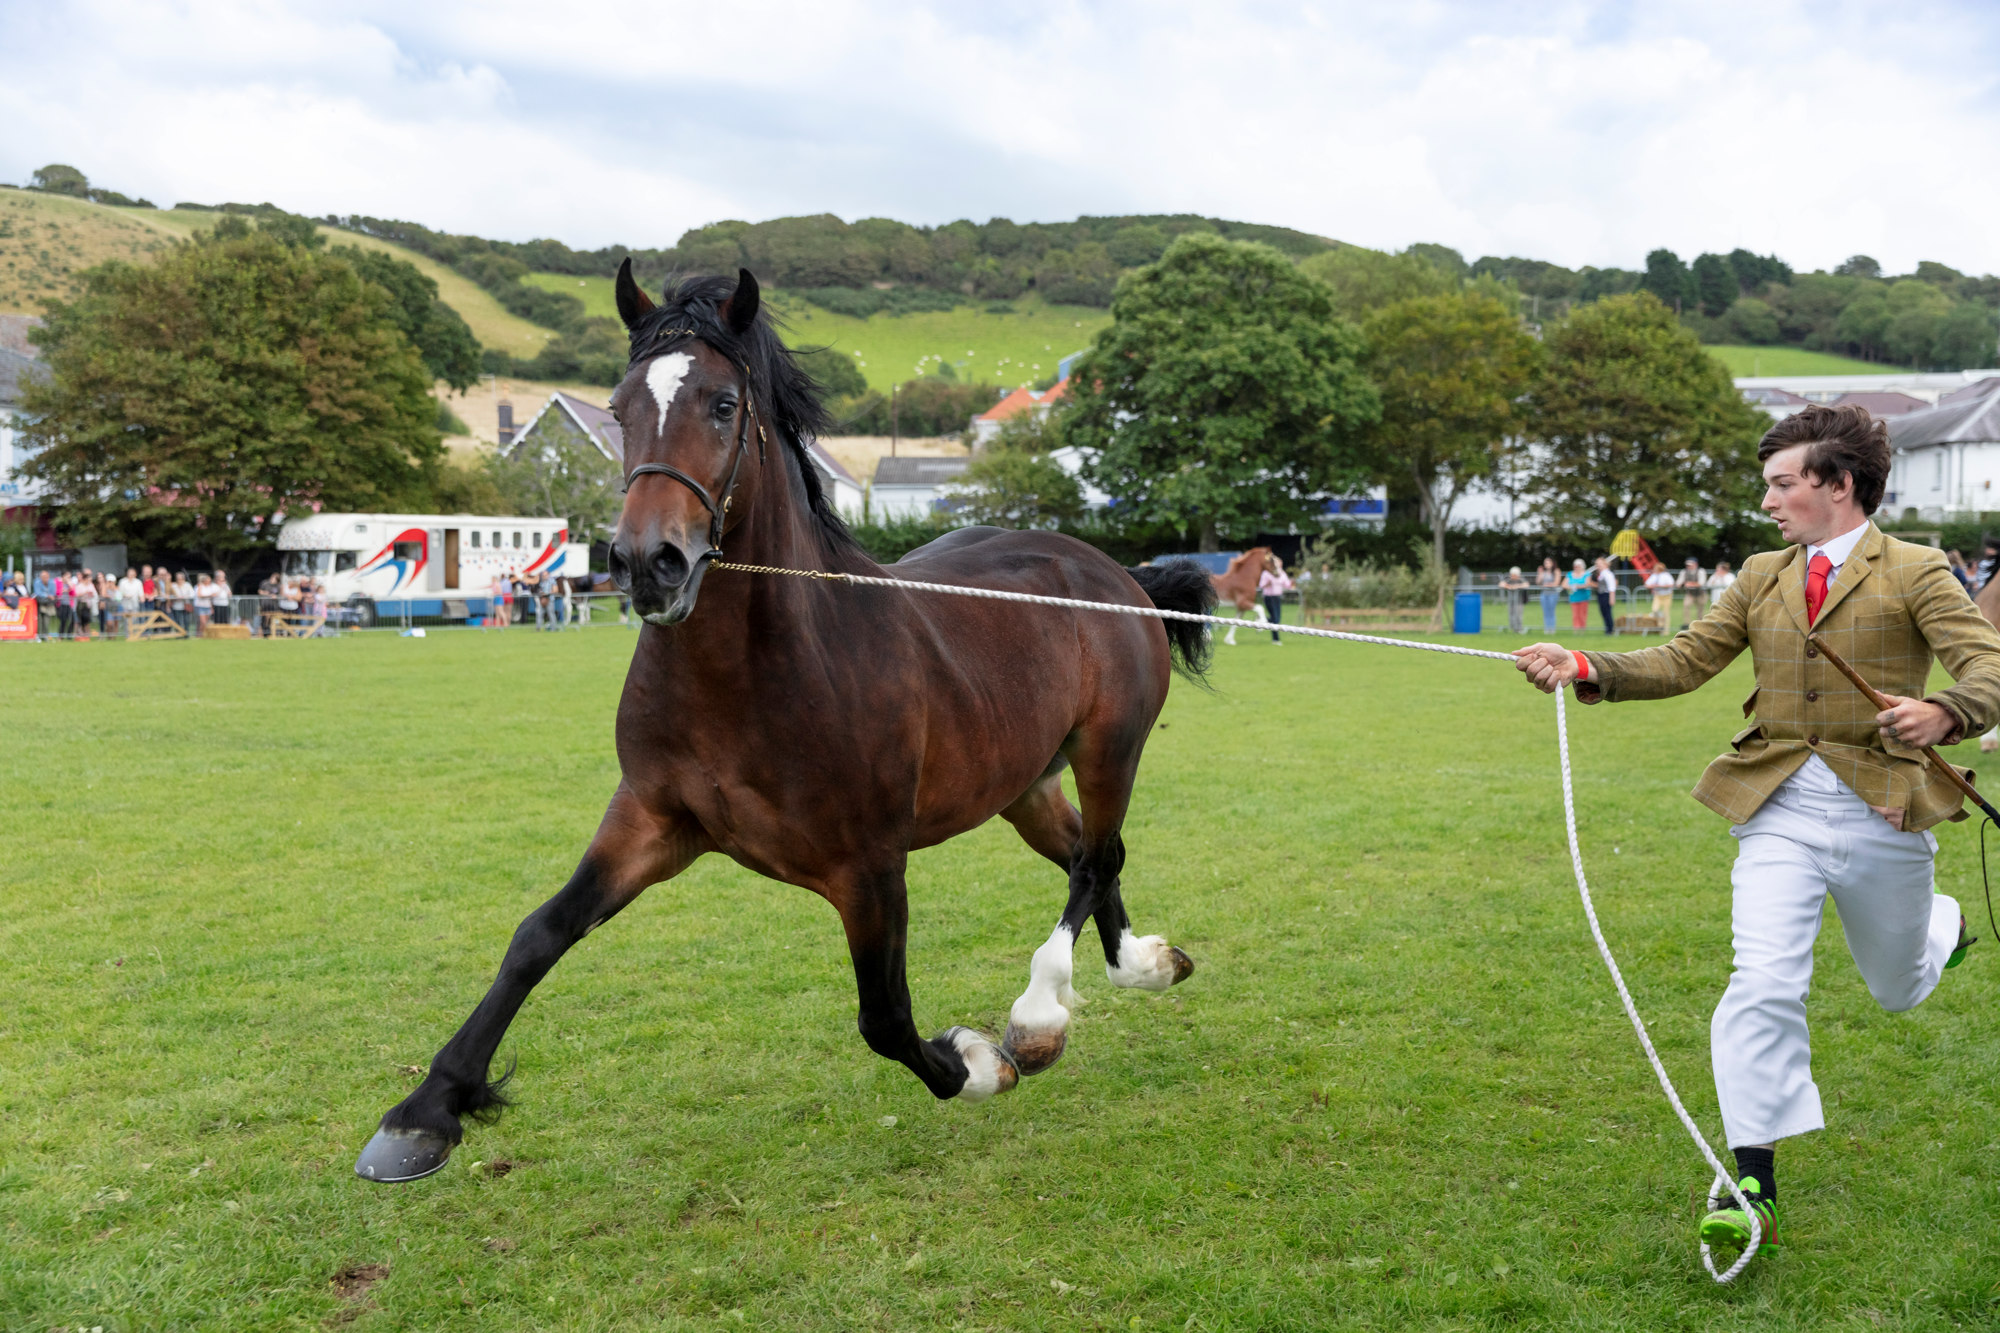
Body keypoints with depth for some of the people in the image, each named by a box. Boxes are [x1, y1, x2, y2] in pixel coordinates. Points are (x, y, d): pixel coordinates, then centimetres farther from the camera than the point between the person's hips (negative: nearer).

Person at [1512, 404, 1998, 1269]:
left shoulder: (1913, 573, -5)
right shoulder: (1762, 579, 8)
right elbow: (1686, 660, 3)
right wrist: (1587, 671, -11)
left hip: (1881, 810, -2)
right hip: (1781, 808, 2)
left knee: (1896, 990, 21)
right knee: (1762, 985, -13)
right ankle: (1754, 1182, -8)